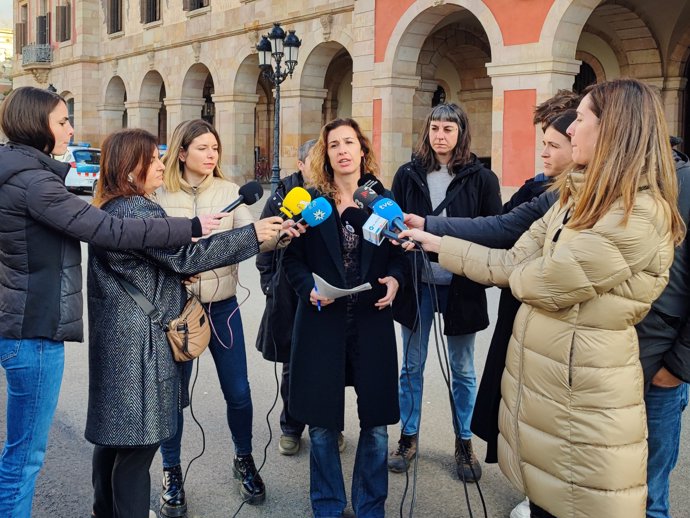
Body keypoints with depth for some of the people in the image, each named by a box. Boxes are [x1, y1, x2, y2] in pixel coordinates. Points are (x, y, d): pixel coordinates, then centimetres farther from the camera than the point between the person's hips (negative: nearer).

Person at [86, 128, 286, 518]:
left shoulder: (110, 208, 13)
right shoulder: (137, 211, -18)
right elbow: (185, 257, -20)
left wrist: (179, 277, 10)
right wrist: (253, 235, -18)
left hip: (117, 336, 11)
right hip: (139, 340, -11)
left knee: (115, 431, 21)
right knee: (139, 440, -3)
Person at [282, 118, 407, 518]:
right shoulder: (311, 201, 2)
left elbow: (399, 253, 9)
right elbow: (293, 258, 2)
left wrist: (395, 280, -11)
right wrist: (310, 287, -15)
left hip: (372, 322, 1)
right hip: (323, 323, -1)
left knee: (376, 423, 7)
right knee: (322, 423, 8)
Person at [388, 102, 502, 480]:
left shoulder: (481, 177, -2)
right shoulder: (408, 174, 3)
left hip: (460, 286, -1)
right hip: (417, 283, 2)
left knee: (462, 369, 11)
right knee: (411, 364, 11)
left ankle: (464, 442, 28)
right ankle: (408, 438, 27)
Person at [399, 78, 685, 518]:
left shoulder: (641, 216, -21)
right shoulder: (578, 199, 10)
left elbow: (542, 283, -20)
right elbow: (514, 263, 7)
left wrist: (514, 271, 1)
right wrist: (434, 242, 6)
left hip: (581, 390, -8)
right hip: (538, 374, 9)